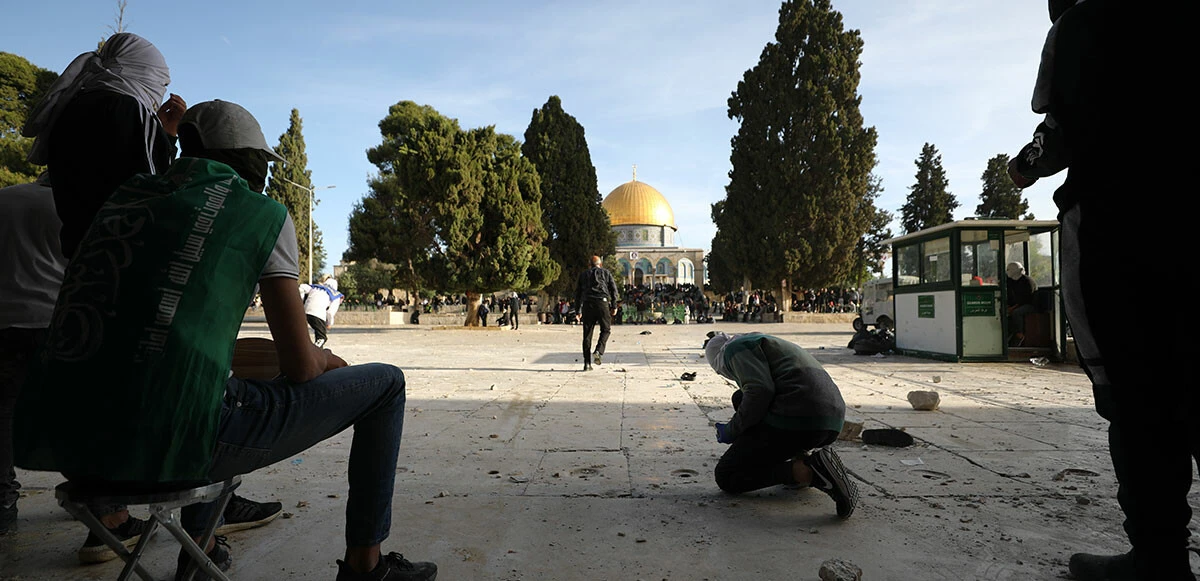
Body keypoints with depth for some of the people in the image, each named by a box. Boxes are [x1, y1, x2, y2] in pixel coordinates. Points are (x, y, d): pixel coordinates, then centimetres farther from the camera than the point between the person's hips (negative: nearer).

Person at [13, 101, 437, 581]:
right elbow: (300, 366, 0)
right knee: (384, 384, 8)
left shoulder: (125, 197, 19)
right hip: (169, 443, -7)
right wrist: (327, 358, 24)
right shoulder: (264, 214, 2)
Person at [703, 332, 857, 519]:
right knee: (740, 398, 28)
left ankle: (805, 471, -16)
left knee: (725, 477, 5)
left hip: (795, 419, -9)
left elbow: (760, 391, -13)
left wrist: (732, 430, -1)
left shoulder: (736, 348, 5)